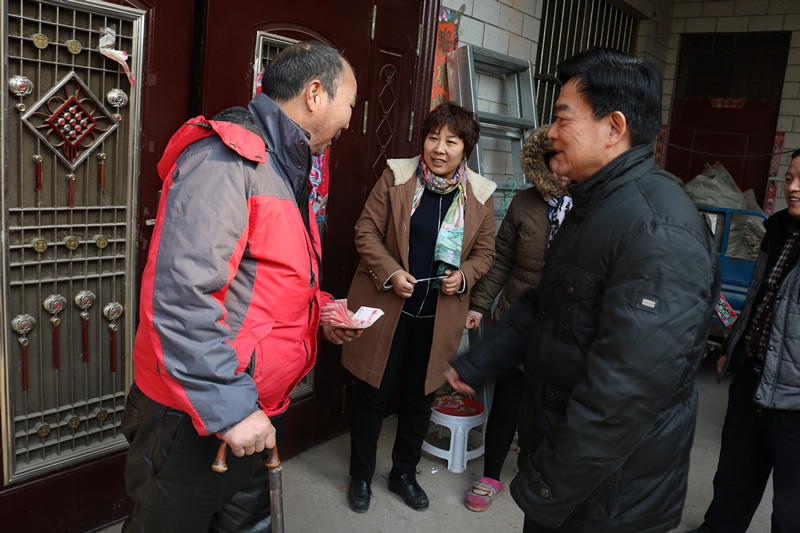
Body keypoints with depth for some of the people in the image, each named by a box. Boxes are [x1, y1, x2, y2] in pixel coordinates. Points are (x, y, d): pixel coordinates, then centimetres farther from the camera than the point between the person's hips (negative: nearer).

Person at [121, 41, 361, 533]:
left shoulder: (286, 170, 13)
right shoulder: (225, 159, -22)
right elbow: (179, 298, -30)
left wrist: (319, 307, 8)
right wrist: (228, 409, -27)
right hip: (195, 418, -9)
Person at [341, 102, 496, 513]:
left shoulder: (480, 194, 1)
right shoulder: (397, 177, -4)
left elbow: (484, 252, 9)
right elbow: (366, 231, -3)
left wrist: (464, 276, -11)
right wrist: (390, 272, -16)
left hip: (438, 315, 2)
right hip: (387, 306, -2)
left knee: (420, 397, 16)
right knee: (373, 394, 8)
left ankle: (404, 473, 38)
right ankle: (361, 476, 30)